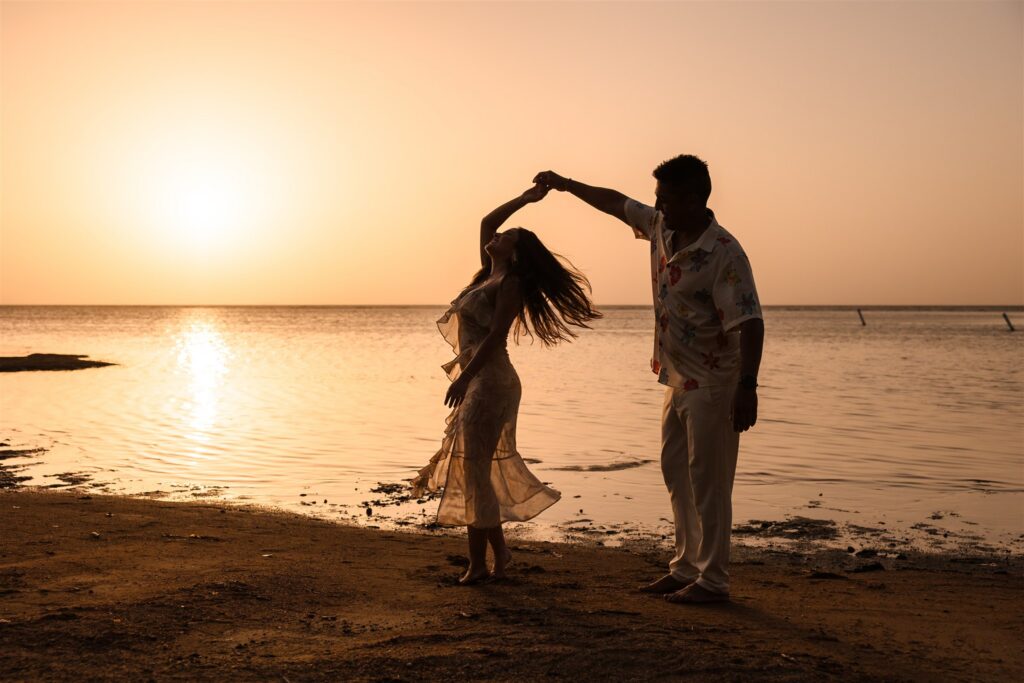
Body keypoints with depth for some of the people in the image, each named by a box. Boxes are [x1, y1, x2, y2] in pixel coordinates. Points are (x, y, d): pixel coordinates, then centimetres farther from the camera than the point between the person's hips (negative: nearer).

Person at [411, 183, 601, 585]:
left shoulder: (510, 283, -7)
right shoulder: (490, 275, 17)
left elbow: (495, 334, -17)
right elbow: (486, 223, 26)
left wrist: (465, 376, -22)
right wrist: (526, 198, 25)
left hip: (489, 382, -9)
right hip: (477, 382, 9)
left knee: (474, 469, -9)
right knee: (468, 468, 9)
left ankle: (479, 563, -4)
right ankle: (498, 552, 16)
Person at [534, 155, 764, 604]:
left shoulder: (724, 254, -21)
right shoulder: (662, 229, 4)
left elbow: (749, 323, -26)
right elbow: (617, 203, 20)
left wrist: (747, 386, -32)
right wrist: (565, 184, 25)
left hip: (711, 385, -9)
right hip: (679, 378, 9)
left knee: (707, 481, -4)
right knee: (677, 472, 15)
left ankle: (712, 581, 5)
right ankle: (686, 567, 25)